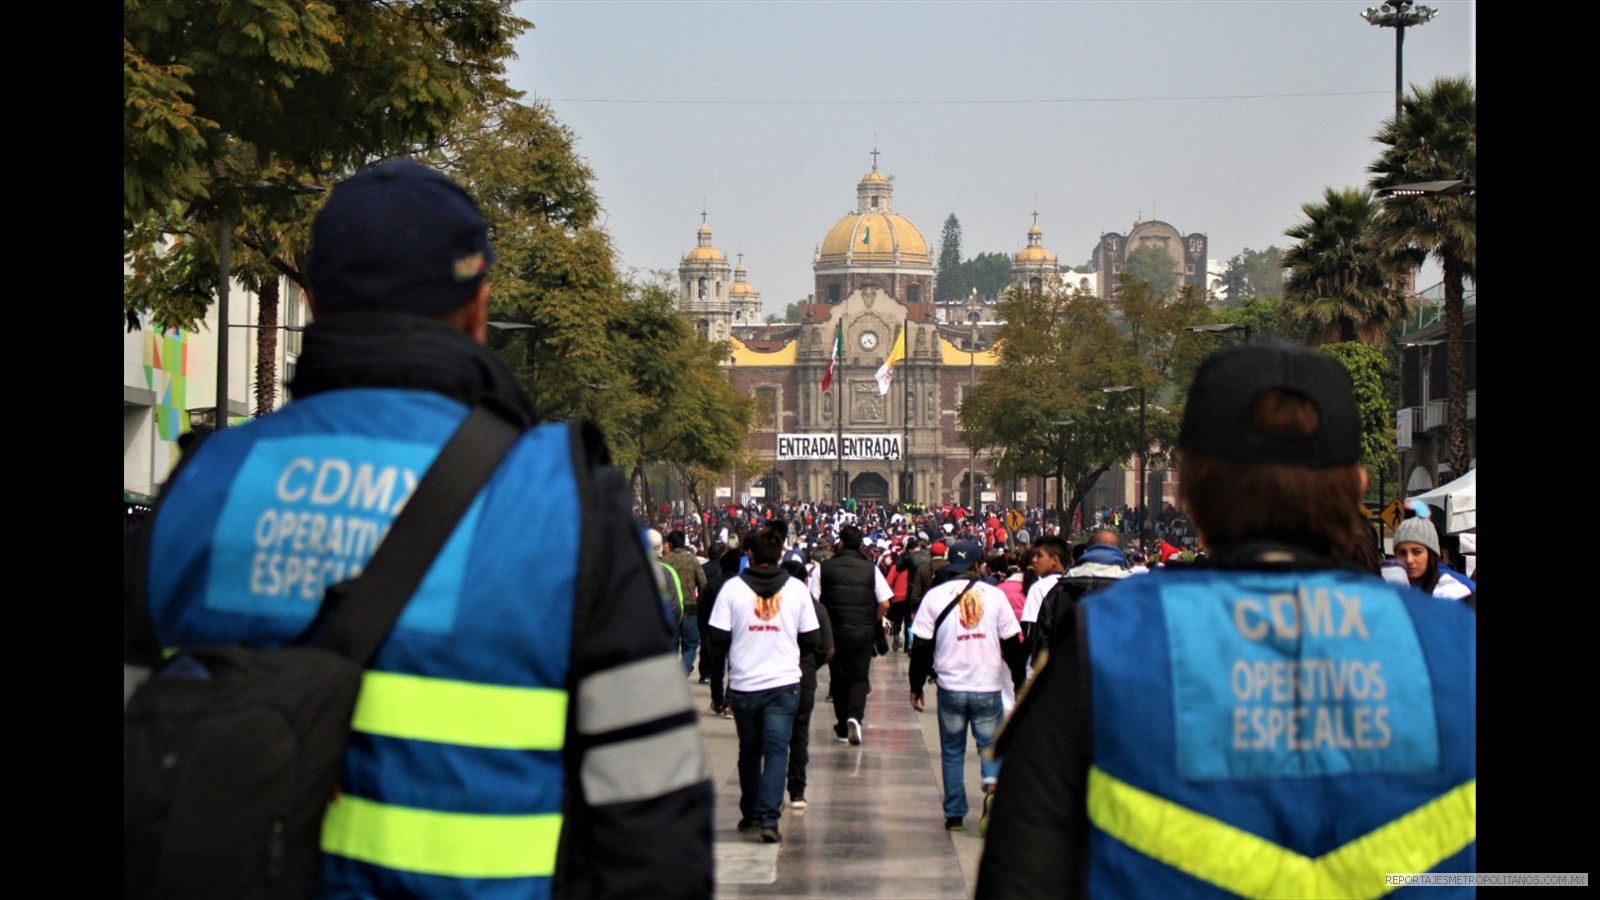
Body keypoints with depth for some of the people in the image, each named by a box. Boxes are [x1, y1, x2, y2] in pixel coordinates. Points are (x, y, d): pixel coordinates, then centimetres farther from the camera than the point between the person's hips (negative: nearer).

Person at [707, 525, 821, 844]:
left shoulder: (733, 588, -6)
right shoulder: (797, 589, -3)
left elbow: (717, 636, -7)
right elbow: (811, 640, 0)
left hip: (743, 684, 1)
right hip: (784, 683, -1)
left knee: (749, 751, 16)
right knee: (777, 751, 1)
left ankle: (750, 814, 24)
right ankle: (769, 818, -10)